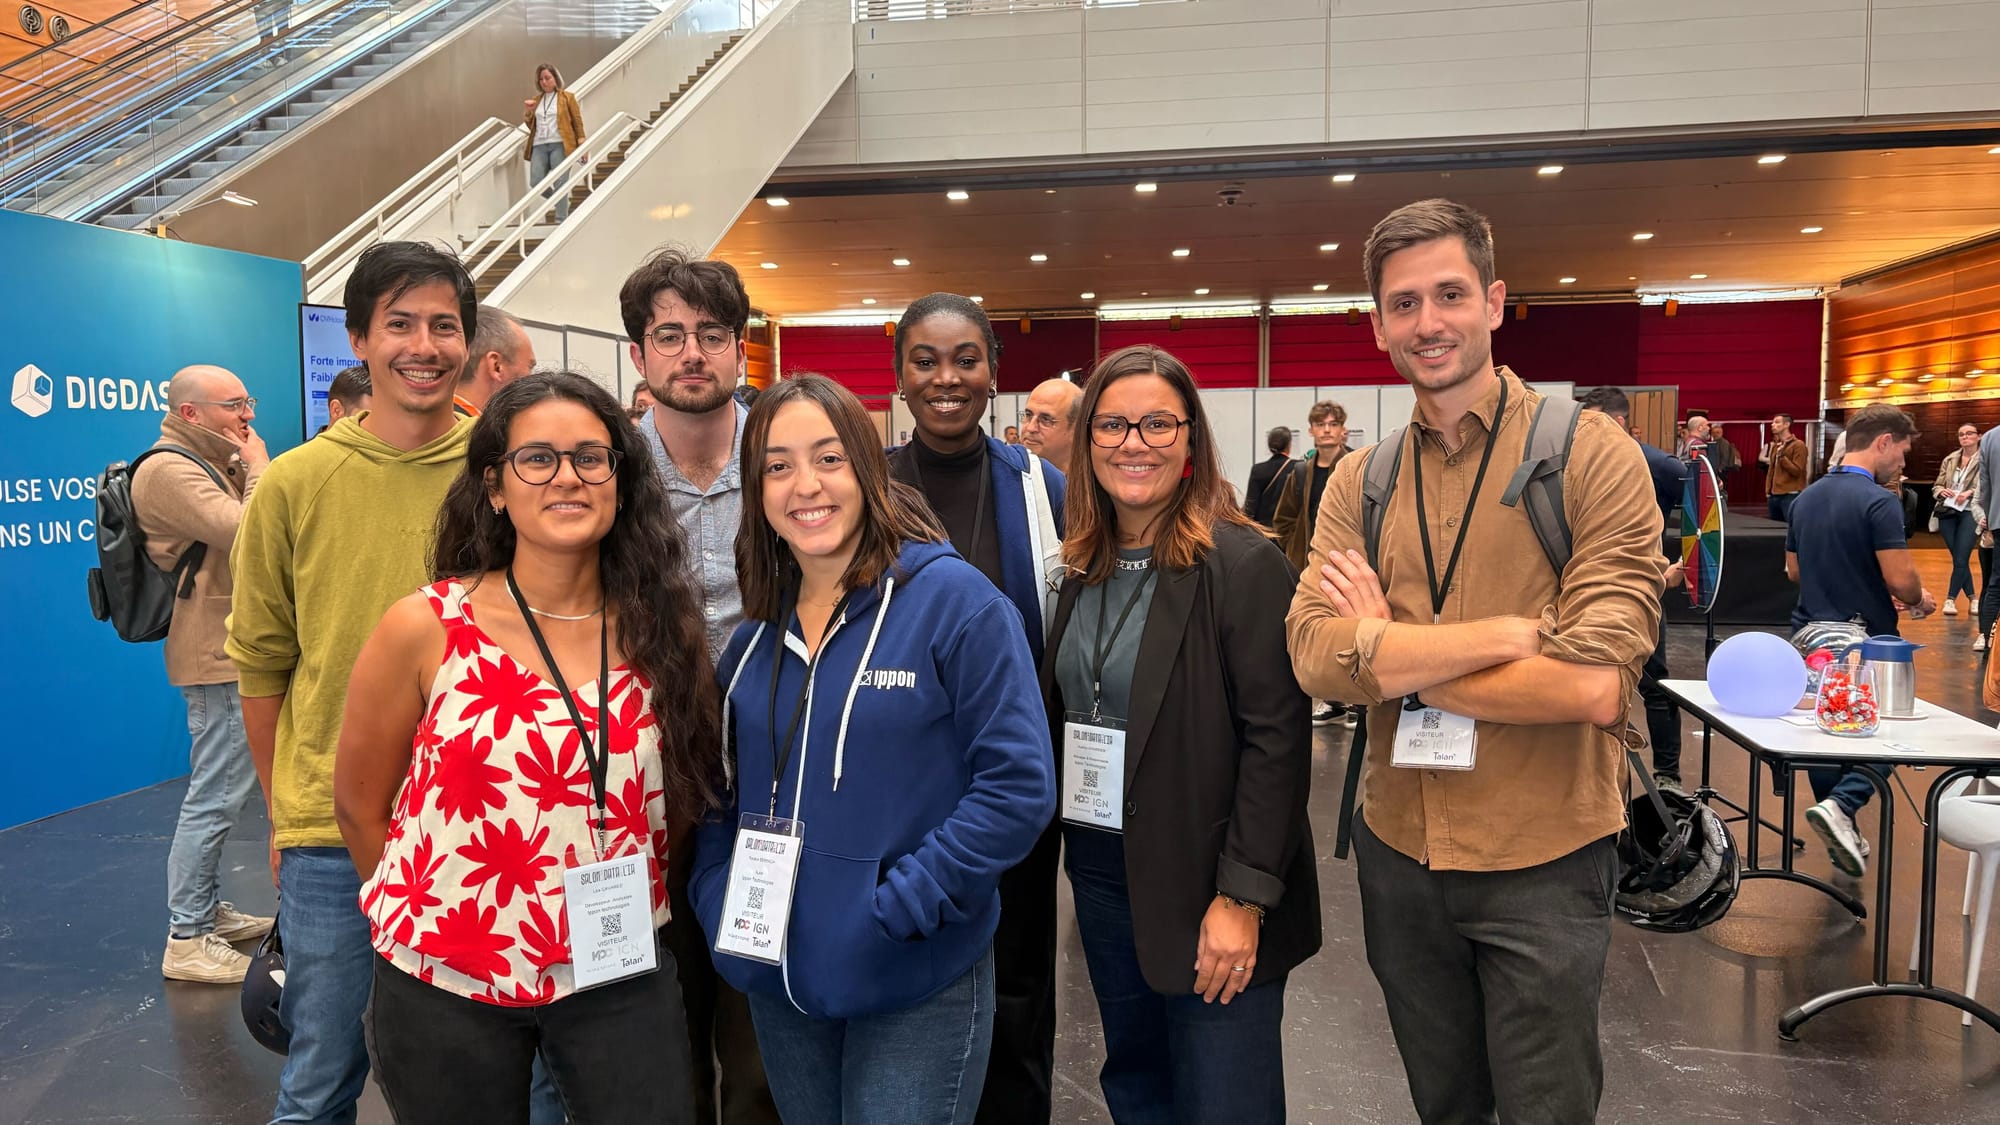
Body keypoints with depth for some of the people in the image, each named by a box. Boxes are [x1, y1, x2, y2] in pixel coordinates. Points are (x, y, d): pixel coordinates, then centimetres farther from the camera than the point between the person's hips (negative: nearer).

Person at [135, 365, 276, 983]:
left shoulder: (212, 463, 17)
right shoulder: (170, 471, -16)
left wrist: (247, 468, 6)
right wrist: (258, 465, -12)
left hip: (232, 650, 11)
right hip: (219, 655, -11)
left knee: (219, 792, 18)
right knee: (216, 796, -7)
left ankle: (207, 909, 30)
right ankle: (187, 941, 0)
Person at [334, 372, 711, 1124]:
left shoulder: (662, 630, -4)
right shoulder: (424, 629, -11)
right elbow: (359, 808, 0)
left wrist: (635, 910, 5)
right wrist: (431, 917, 8)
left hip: (622, 979, 2)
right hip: (447, 985, -1)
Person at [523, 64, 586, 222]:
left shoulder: (567, 97, 7)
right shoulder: (536, 100, 20)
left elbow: (578, 122, 2)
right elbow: (531, 126, 22)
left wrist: (582, 146, -8)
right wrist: (528, 111, 4)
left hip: (560, 144, -4)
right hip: (539, 145, 4)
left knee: (560, 183, -9)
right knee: (536, 182, -7)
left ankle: (561, 220, -6)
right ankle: (561, 202, 17)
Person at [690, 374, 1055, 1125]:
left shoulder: (953, 599, -13)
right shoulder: (756, 630, 4)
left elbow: (1018, 786, -17)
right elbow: (726, 789, 14)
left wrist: (895, 908, -19)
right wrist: (718, 902, 0)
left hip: (918, 986, -5)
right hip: (779, 982, 6)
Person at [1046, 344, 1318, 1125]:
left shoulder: (1244, 565, -13)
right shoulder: (1086, 568, 7)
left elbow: (1277, 739, -16)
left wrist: (1243, 899, -19)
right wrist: (1070, 844, 6)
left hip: (1204, 883, -6)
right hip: (1100, 870, 6)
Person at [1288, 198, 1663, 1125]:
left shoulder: (1592, 455, -11)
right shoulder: (1359, 480, 1)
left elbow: (1594, 689, -21)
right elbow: (1316, 657, -14)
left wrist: (1391, 656, -16)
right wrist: (1514, 633, -22)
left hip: (1543, 864, -3)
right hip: (1399, 852, 4)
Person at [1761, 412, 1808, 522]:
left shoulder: (1798, 445, -6)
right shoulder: (1775, 446, 17)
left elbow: (1797, 471, -13)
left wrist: (1782, 456, -18)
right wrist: (1768, 491, 14)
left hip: (1790, 496, -8)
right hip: (1774, 496, 8)